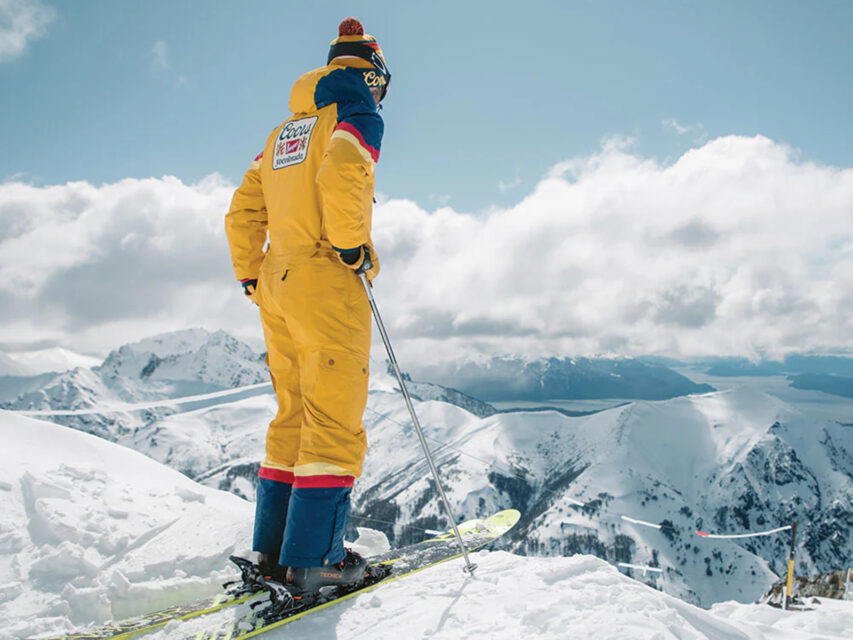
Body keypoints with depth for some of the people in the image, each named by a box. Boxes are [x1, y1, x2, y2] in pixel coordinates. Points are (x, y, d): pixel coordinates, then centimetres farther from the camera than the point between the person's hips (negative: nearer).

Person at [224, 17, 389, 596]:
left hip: (277, 280, 8)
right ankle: (314, 558, -6)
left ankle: (274, 547, 16)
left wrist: (250, 276, 24)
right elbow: (341, 178, -22)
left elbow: (244, 211, 21)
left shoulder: (284, 130, 23)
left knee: (295, 415, 13)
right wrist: (354, 248, -13)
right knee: (336, 421, -6)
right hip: (326, 278, -8)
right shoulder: (358, 115, 0)